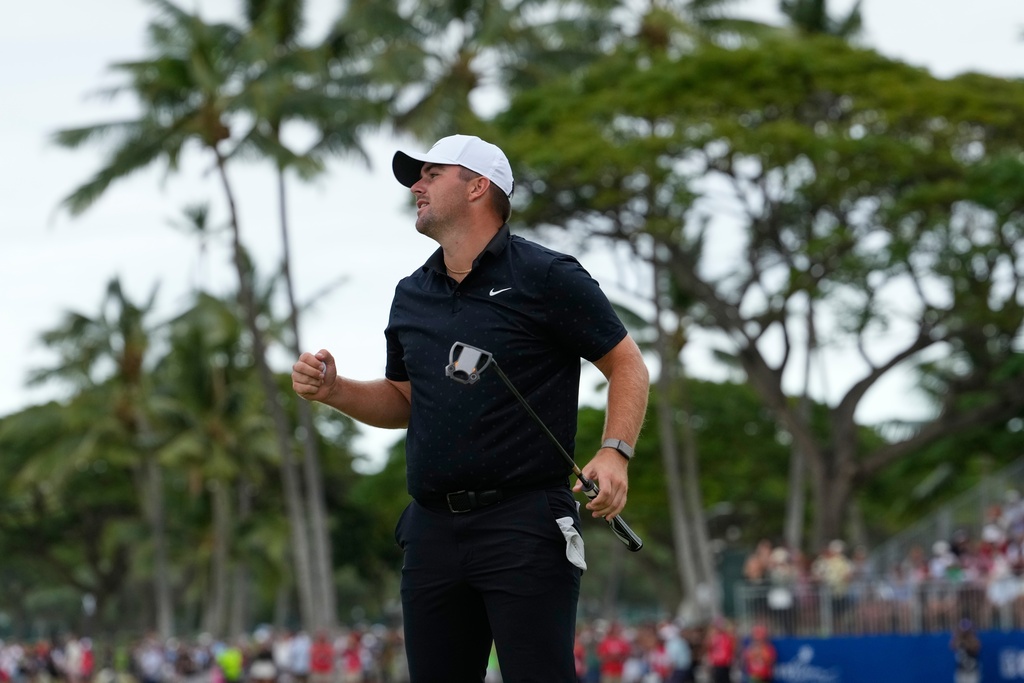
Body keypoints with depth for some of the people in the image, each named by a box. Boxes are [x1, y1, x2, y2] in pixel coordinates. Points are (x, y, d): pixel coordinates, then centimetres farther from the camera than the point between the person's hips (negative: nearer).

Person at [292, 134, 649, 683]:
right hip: (432, 530, 6)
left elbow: (627, 365, 0)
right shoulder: (411, 295, 17)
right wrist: (332, 390, 9)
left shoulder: (546, 277, -2)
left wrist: (614, 452, -15)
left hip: (525, 525, -6)